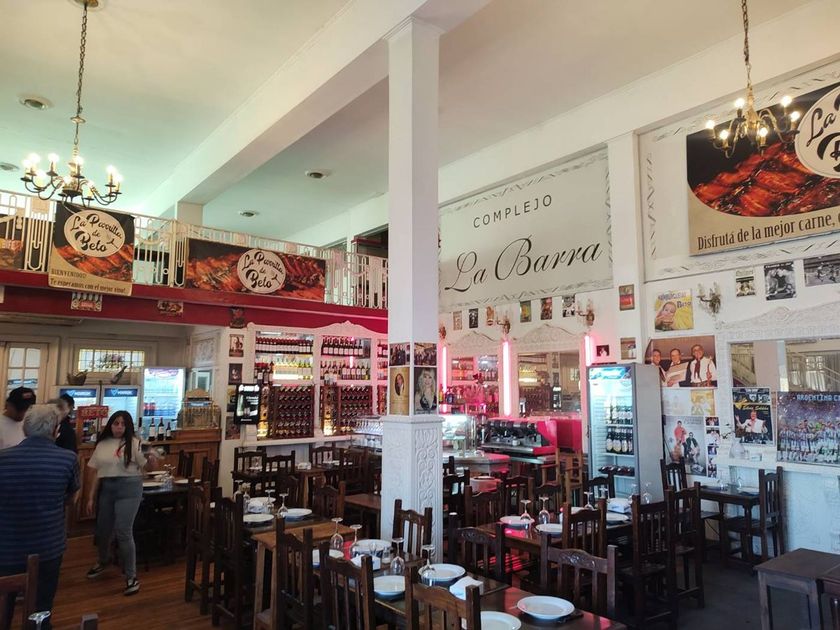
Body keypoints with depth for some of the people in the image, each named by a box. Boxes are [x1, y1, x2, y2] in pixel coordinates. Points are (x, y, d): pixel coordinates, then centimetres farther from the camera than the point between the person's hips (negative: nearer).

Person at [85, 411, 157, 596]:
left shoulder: (133, 443, -5)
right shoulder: (102, 444, 7)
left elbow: (147, 467, -5)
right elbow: (94, 471, 10)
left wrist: (152, 459, -29)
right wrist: (90, 497, 8)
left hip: (128, 488, -5)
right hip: (106, 489, 5)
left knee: (123, 532, -10)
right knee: (102, 530, 19)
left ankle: (131, 577, 1)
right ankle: (103, 563, 49)